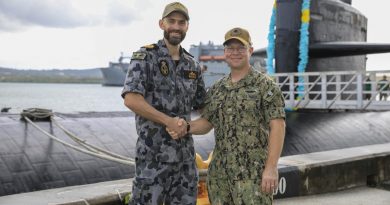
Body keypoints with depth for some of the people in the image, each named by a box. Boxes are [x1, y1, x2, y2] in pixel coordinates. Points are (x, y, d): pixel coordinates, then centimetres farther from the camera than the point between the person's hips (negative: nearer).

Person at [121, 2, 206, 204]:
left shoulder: (193, 65, 12)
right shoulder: (145, 57, -7)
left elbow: (201, 104, 20)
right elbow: (131, 99, -18)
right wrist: (169, 121, -18)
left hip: (185, 151, 6)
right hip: (153, 151, -6)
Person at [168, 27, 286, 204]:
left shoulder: (265, 86, -4)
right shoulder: (216, 89, 13)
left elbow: (277, 126, -10)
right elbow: (206, 122, 15)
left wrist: (271, 167, -17)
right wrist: (186, 127, -6)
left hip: (253, 173, -5)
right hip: (220, 173, 6)